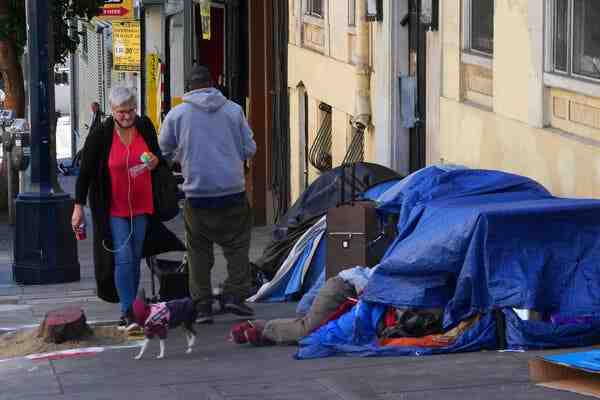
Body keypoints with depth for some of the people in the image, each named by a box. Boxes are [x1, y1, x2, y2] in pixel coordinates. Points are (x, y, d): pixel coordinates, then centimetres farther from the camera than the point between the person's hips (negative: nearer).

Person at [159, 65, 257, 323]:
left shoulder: (177, 114, 1)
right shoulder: (233, 110, 3)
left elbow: (163, 152, 7)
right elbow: (249, 149, 7)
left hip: (197, 193, 0)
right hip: (233, 193, 0)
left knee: (199, 250, 10)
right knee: (237, 245, 13)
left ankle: (202, 305, 8)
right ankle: (234, 295, 2)